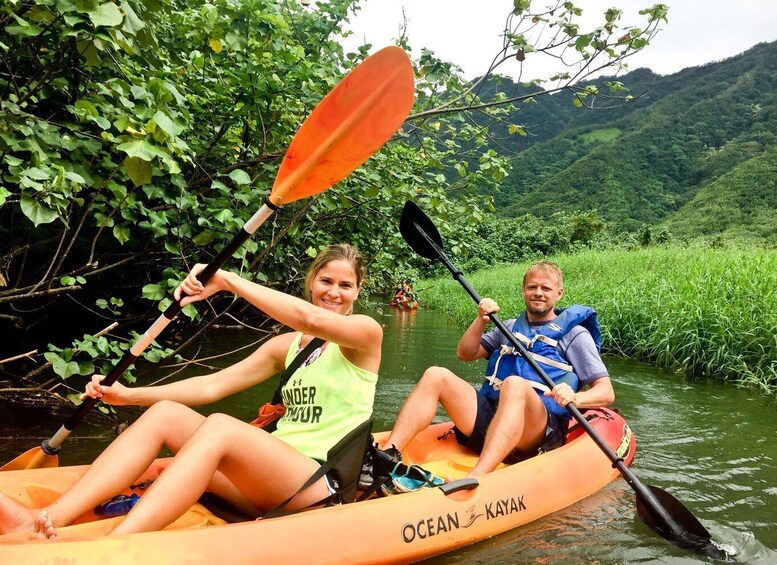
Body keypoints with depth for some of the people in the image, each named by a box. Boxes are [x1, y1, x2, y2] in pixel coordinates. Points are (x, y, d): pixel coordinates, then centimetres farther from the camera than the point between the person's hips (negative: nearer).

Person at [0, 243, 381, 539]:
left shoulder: (364, 332, 0)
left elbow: (310, 319, -23)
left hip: (323, 485, -6)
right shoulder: (286, 346, 18)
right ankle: (43, 522, -24)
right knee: (165, 412, -12)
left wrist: (227, 281, -19)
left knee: (220, 426, -31)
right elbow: (212, 385, 9)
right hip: (270, 483, 6)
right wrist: (129, 395, -1)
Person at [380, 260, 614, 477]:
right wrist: (481, 321, 2)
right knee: (436, 376, -14)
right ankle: (389, 454, -30)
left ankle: (473, 482, -53)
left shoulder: (575, 333, 10)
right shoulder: (510, 327, 25)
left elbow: (607, 392, 2)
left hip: (539, 433, -5)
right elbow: (465, 354, 19)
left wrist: (576, 398, -21)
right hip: (487, 414, 5)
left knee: (514, 384, -36)